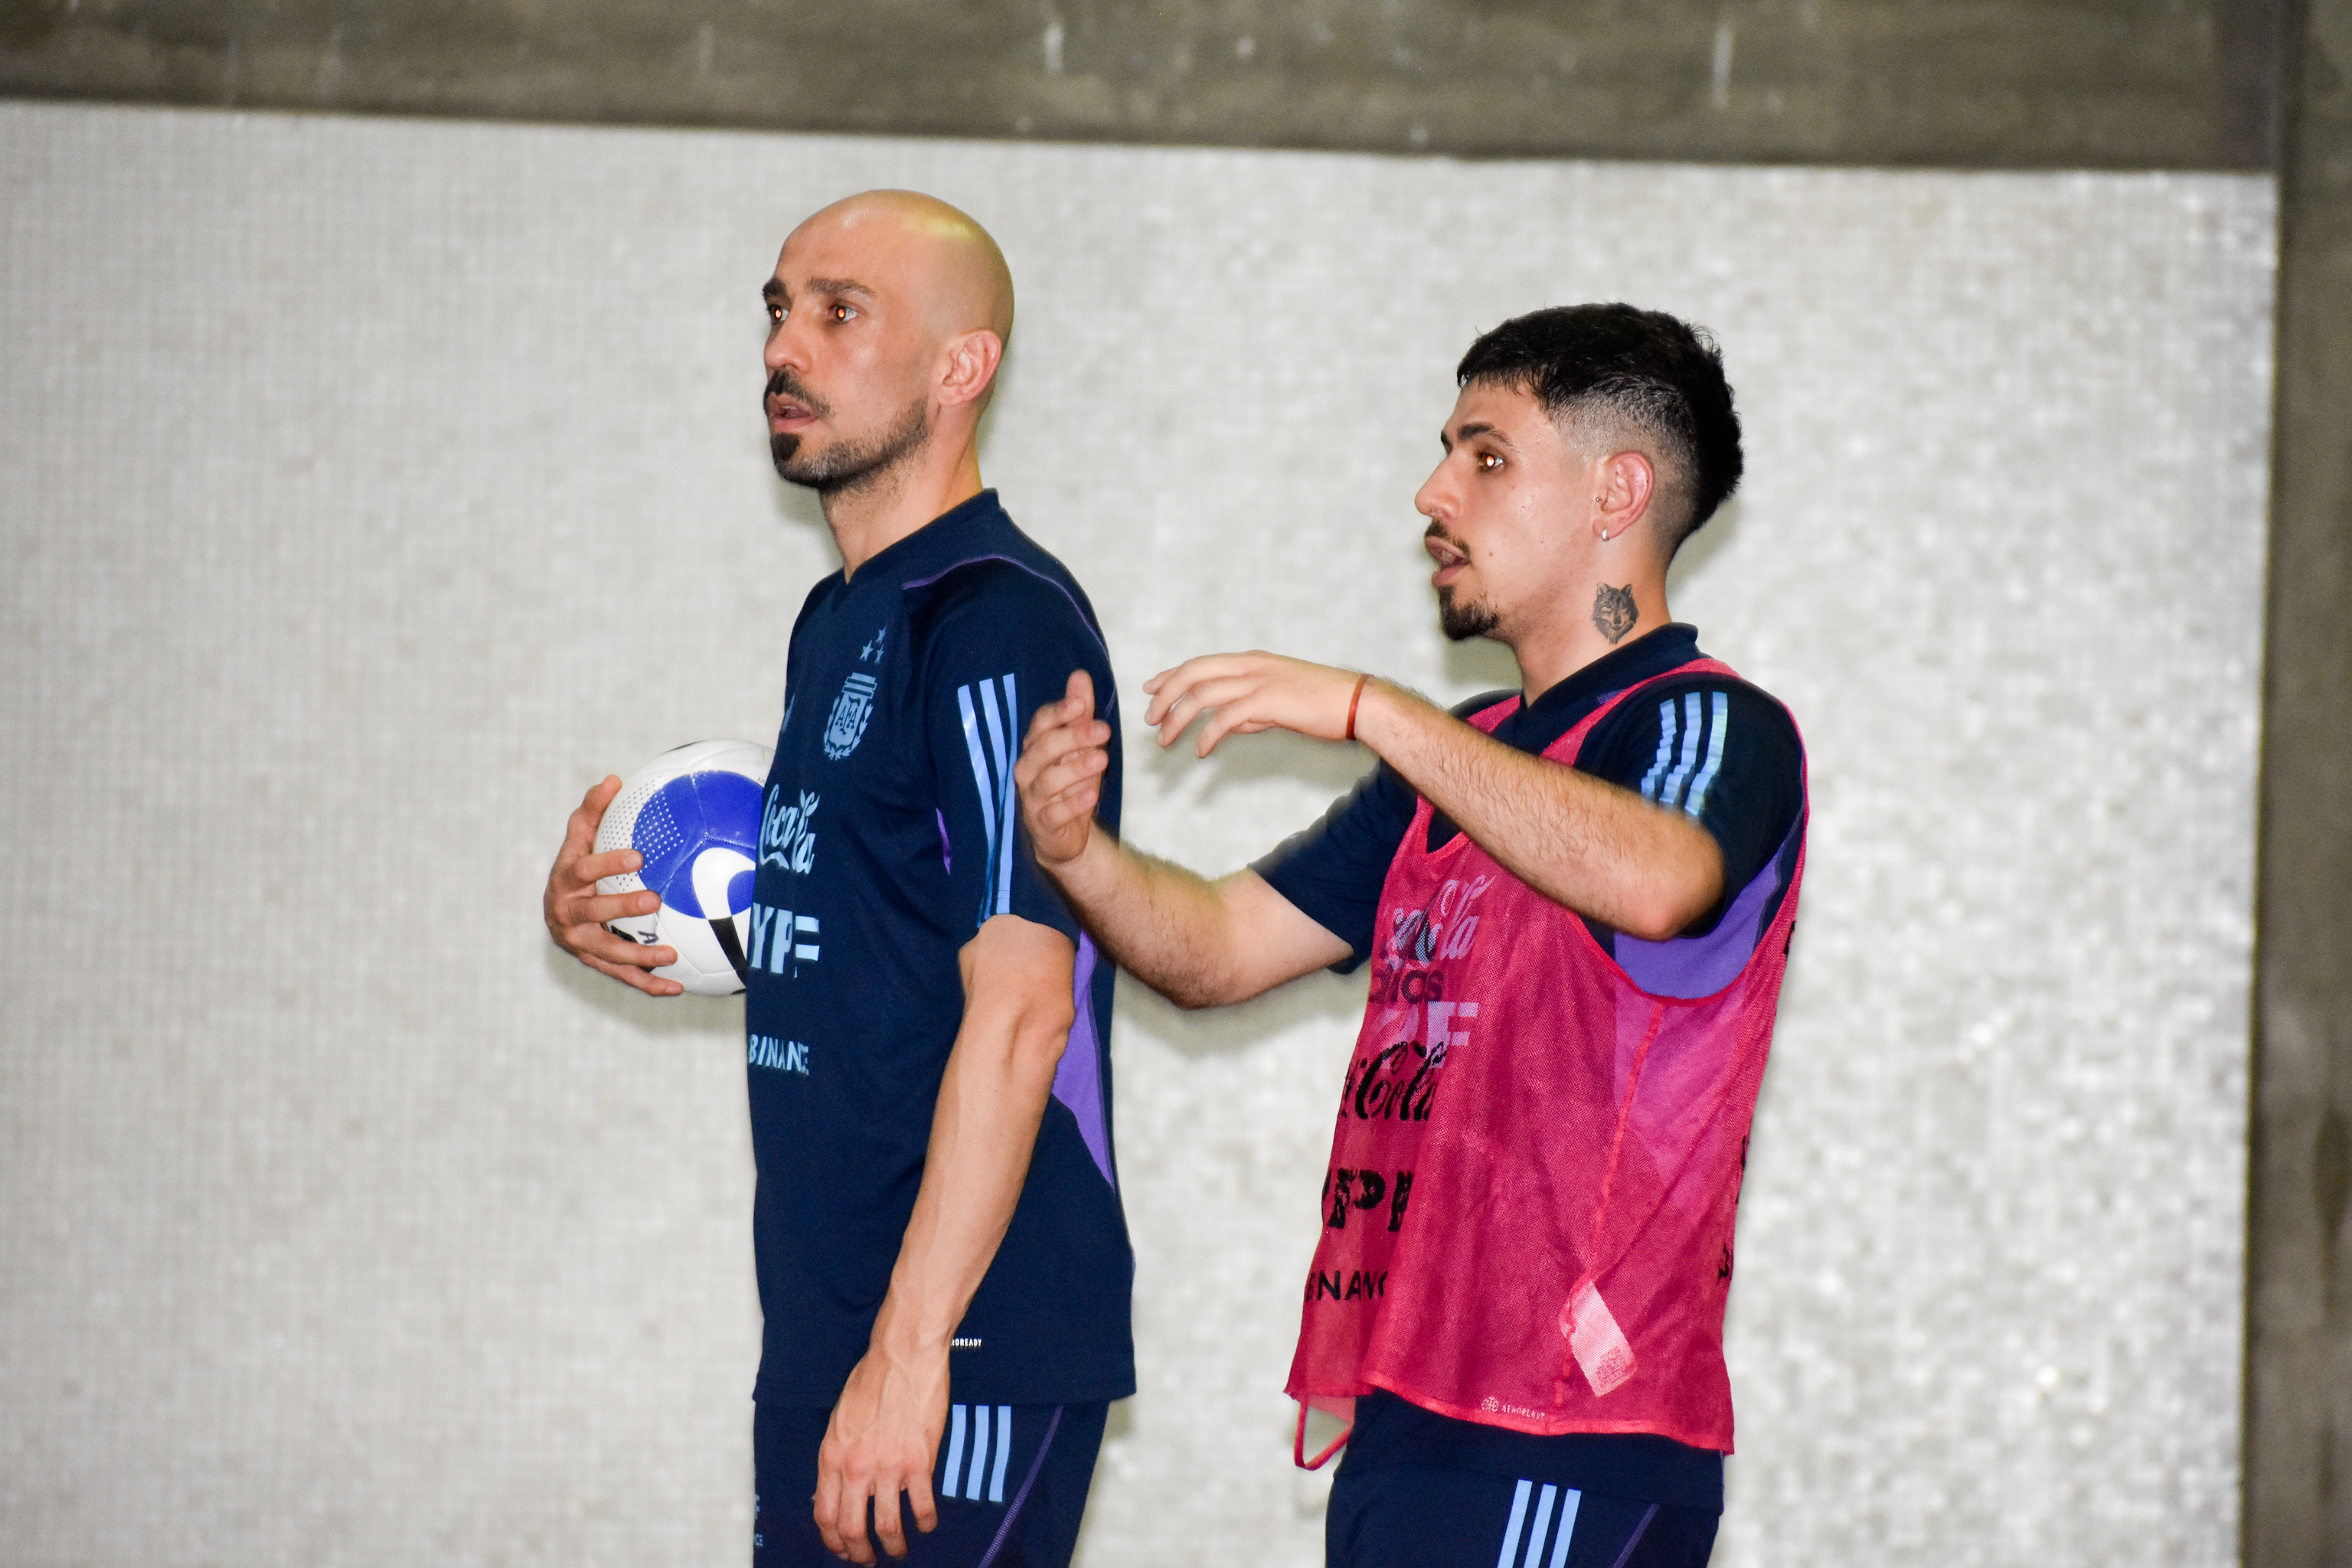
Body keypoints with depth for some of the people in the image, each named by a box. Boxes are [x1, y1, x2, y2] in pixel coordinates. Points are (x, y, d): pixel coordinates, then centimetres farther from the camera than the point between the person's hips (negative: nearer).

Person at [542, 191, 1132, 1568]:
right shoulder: (837, 621, 16)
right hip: (822, 1326, 10)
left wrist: (909, 1348, -24)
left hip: (970, 1349, -10)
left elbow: (1021, 1008, -21)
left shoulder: (999, 622, -14)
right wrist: (600, 914, 8)